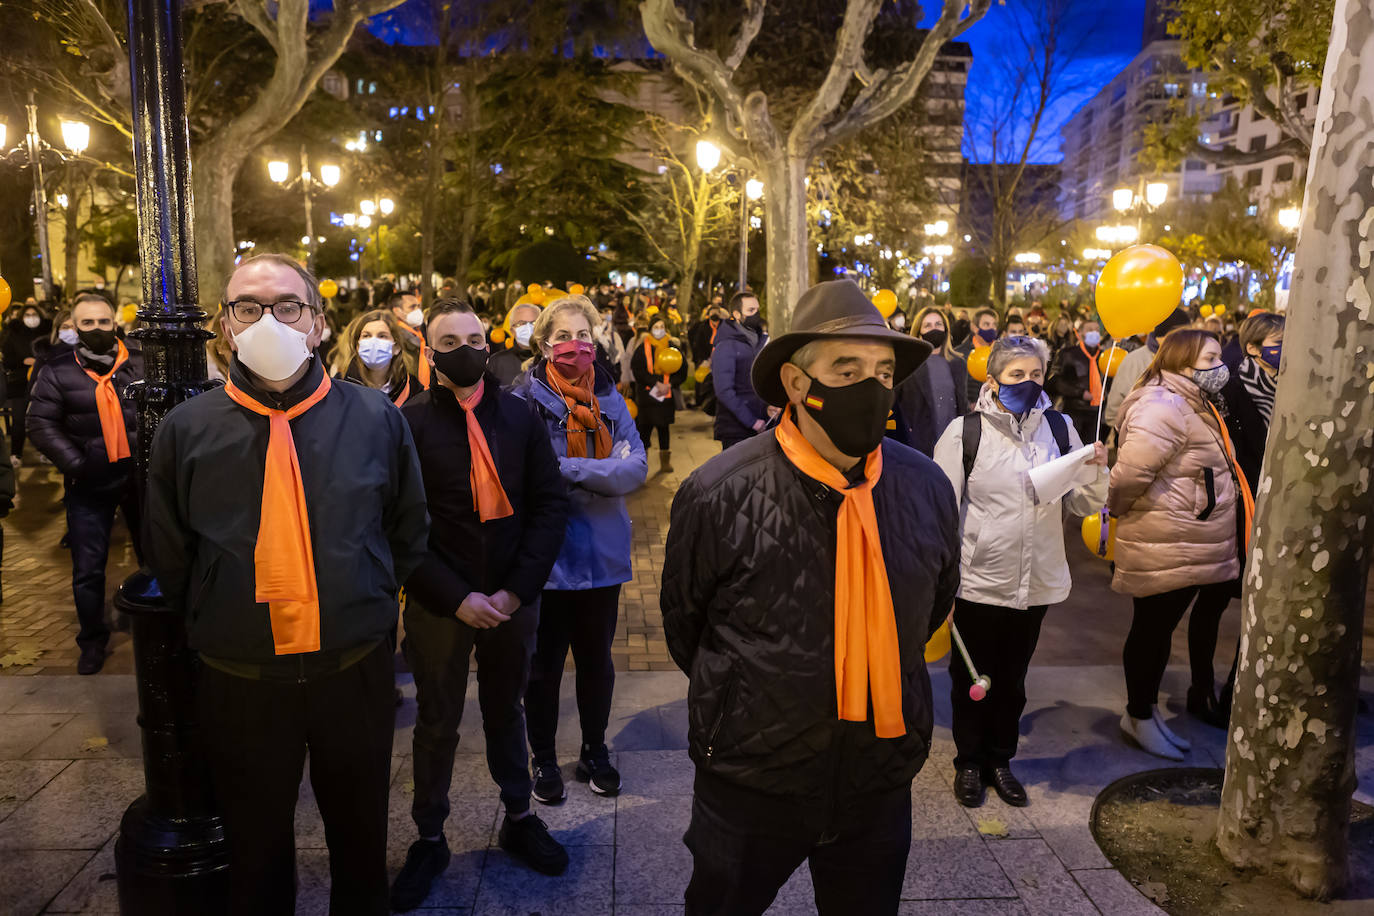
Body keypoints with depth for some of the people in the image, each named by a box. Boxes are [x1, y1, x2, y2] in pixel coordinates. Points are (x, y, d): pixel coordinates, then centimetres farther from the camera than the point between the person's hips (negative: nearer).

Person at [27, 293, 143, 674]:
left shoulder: (141, 364, 0)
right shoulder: (58, 373, -2)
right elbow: (41, 425, -5)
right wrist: (76, 464, -16)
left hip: (140, 476, 1)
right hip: (89, 485, -1)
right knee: (88, 568, 6)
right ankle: (93, 640, 24)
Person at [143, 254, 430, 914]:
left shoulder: (376, 418, -3)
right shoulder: (186, 429, -4)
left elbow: (409, 537, 6)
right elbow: (168, 561, 7)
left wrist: (366, 614, 4)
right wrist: (221, 627, 6)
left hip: (356, 676, 0)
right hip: (238, 683, 0)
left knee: (361, 845, 21)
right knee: (256, 856, 20)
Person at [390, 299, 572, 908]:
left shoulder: (519, 416, 0)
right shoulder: (409, 423, -8)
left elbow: (550, 503, -1)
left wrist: (516, 589, -9)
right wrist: (456, 597, -15)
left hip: (512, 599, 2)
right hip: (438, 602, -2)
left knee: (506, 711, 19)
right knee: (437, 724, 13)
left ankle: (519, 818, 38)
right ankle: (429, 839, 32)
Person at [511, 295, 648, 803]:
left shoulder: (609, 399, 4)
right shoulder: (525, 399, -8)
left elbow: (636, 468, -9)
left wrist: (568, 469, -19)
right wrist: (599, 478, -16)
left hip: (601, 553, 4)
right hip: (546, 553, -3)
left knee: (597, 659, 17)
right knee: (544, 663, 11)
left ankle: (594, 751, 37)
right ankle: (544, 760, 31)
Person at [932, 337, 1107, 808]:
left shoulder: (1060, 429, 1)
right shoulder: (965, 432, -10)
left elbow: (1082, 504, 6)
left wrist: (1097, 472, -15)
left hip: (1036, 582, 3)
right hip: (978, 581, -3)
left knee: (1012, 679, 19)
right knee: (971, 679, 13)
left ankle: (1000, 759, 39)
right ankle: (969, 763, 34)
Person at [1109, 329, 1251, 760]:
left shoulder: (1194, 406, 16)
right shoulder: (1162, 408, -20)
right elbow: (1131, 473, -28)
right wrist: (1118, 511, -12)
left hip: (1194, 550, 10)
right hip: (1165, 550, -10)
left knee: (1159, 630, 17)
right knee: (1153, 628, 4)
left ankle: (1145, 712, 31)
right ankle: (1139, 717, 21)